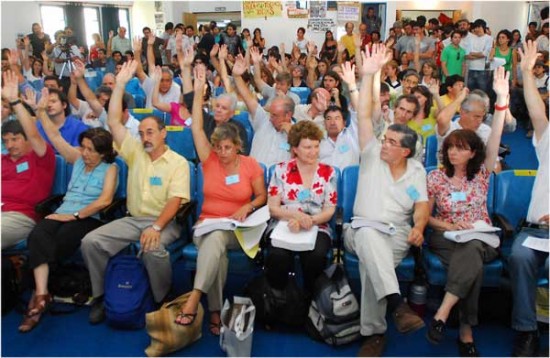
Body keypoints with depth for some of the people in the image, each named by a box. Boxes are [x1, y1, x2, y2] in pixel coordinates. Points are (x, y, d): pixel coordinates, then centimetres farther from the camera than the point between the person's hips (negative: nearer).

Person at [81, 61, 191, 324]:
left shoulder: (178, 162, -3)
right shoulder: (135, 153, 9)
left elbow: (175, 200, -13)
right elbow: (113, 122, 3)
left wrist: (156, 227, -28)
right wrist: (121, 84, -2)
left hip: (164, 221, -4)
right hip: (133, 219, 5)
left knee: (153, 249, -36)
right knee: (91, 241, -15)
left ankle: (163, 300, -11)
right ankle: (101, 295, 2)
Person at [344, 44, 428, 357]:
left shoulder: (416, 171, 13)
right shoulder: (373, 155, 10)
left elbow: (422, 204, 4)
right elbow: (364, 117, 1)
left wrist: (419, 227, -20)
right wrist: (369, 75, -5)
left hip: (396, 235, 0)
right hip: (360, 232, 0)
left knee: (371, 259, -35)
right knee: (369, 235, -40)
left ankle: (374, 332, -29)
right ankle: (396, 302, -49)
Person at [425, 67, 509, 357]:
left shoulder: (482, 173, 5)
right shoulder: (435, 177, 4)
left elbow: (494, 141, -9)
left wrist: (501, 99, -21)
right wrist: (447, 225, -15)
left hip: (481, 238, 1)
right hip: (446, 237, -1)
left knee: (472, 250, -37)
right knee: (473, 261, -34)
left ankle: (442, 313, -39)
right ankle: (465, 332, -31)